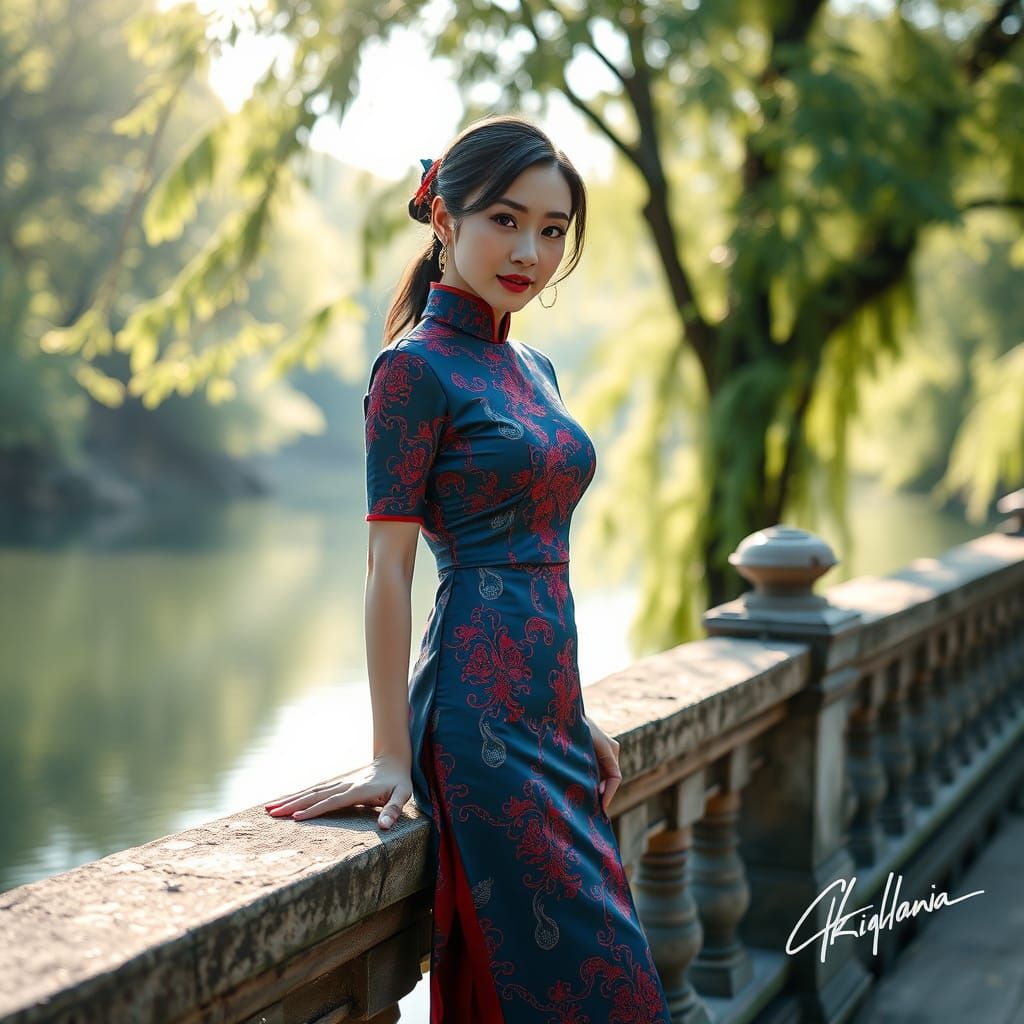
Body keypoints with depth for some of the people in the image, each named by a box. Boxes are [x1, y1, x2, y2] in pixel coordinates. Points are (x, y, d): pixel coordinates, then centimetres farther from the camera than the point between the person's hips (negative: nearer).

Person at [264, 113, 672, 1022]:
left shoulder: (533, 367, 15)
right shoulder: (416, 367, -9)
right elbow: (388, 571, -12)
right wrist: (391, 753, -14)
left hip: (546, 709, 8)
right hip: (481, 711, -8)